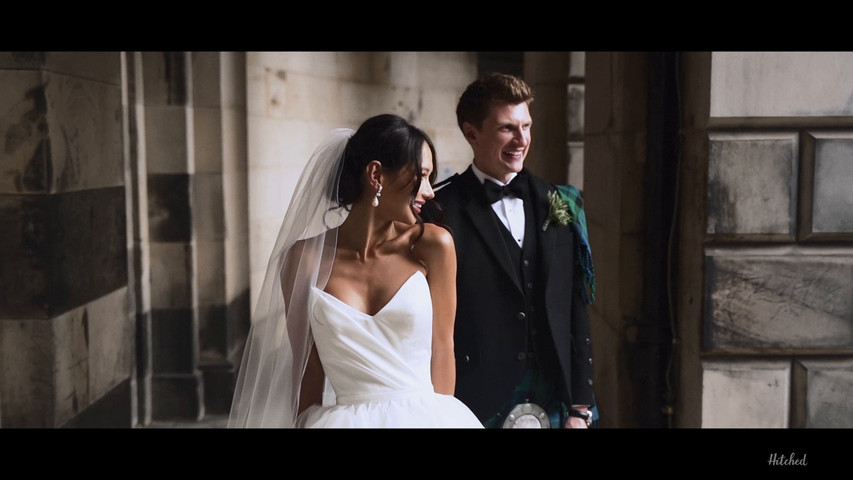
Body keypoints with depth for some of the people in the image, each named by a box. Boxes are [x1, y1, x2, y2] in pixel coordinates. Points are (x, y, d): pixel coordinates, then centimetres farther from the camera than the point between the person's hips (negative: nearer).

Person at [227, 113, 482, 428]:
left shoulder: (432, 246, -5)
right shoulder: (305, 259, -6)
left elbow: (441, 349, -2)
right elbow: (306, 369, -1)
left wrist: (439, 416, -3)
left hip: (426, 417, 1)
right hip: (344, 419, 0)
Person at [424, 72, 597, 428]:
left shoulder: (560, 206, 5)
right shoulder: (439, 211, -7)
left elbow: (576, 315, 6)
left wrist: (580, 407, 4)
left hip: (553, 405, 4)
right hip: (475, 406, -3)